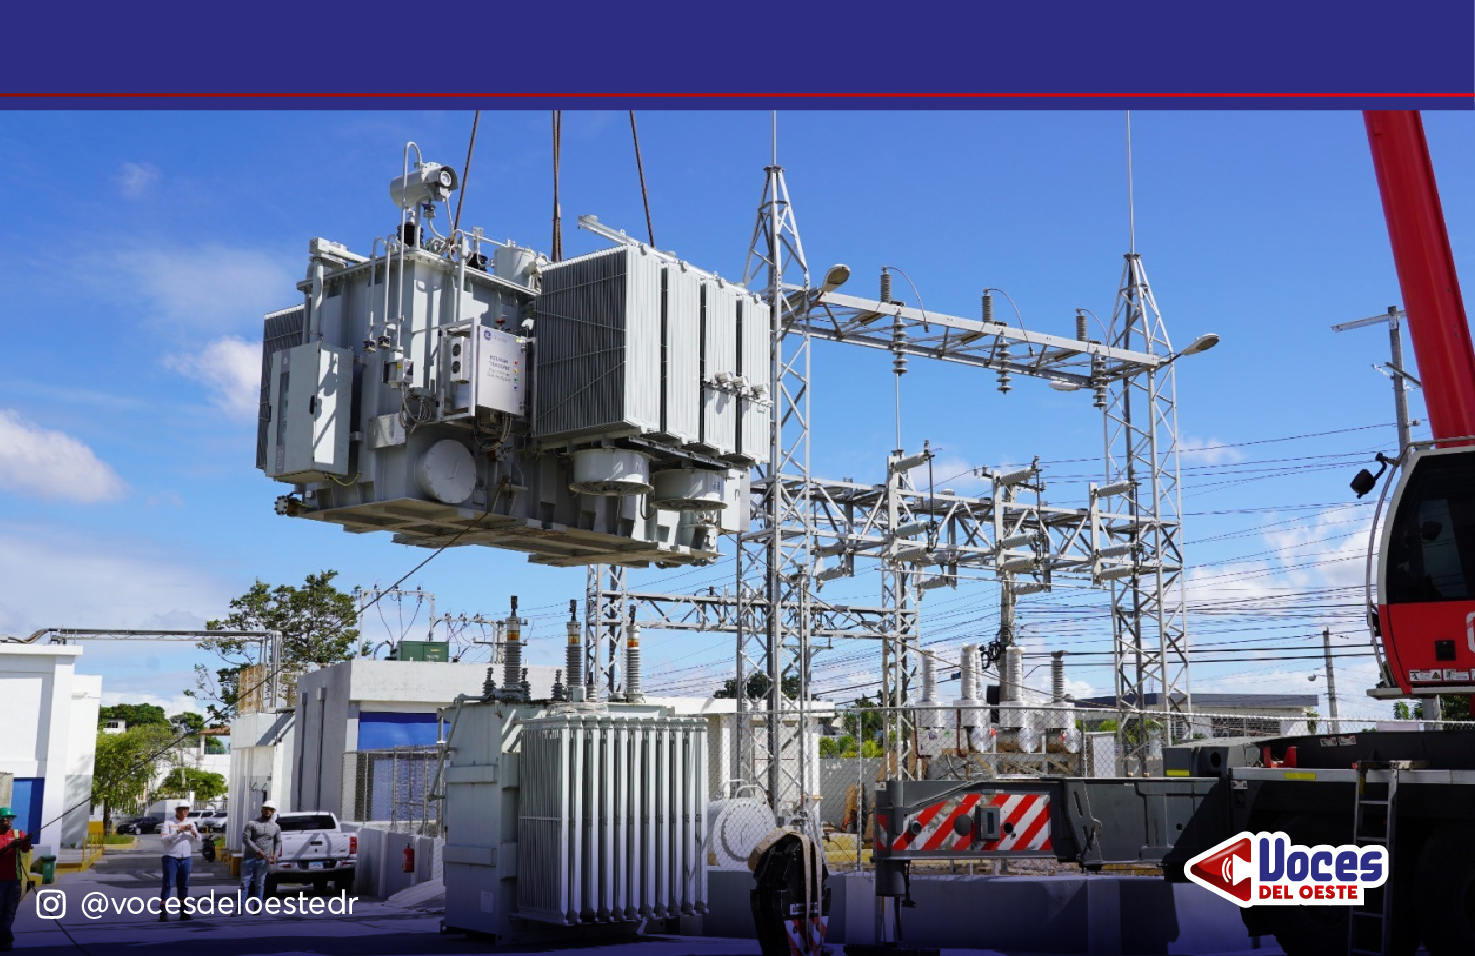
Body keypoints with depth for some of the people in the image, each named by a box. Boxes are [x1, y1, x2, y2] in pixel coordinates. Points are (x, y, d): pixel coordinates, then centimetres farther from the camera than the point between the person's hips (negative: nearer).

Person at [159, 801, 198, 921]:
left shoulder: (191, 823, 10)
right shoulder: (168, 823, -1)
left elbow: (198, 838, 1)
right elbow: (164, 838, -15)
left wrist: (194, 833, -21)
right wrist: (178, 831, -25)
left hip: (186, 859, 4)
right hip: (171, 858, -4)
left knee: (184, 886, 6)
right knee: (167, 885, -7)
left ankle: (183, 912, 11)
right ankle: (163, 913, -7)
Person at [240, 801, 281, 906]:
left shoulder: (276, 827, 8)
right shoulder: (252, 823, -2)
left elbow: (278, 842, 15)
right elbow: (245, 838, -9)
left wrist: (275, 855, -3)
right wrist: (258, 851, -17)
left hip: (264, 861, 2)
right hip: (249, 858, -1)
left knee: (260, 884, 6)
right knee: (244, 883, 0)